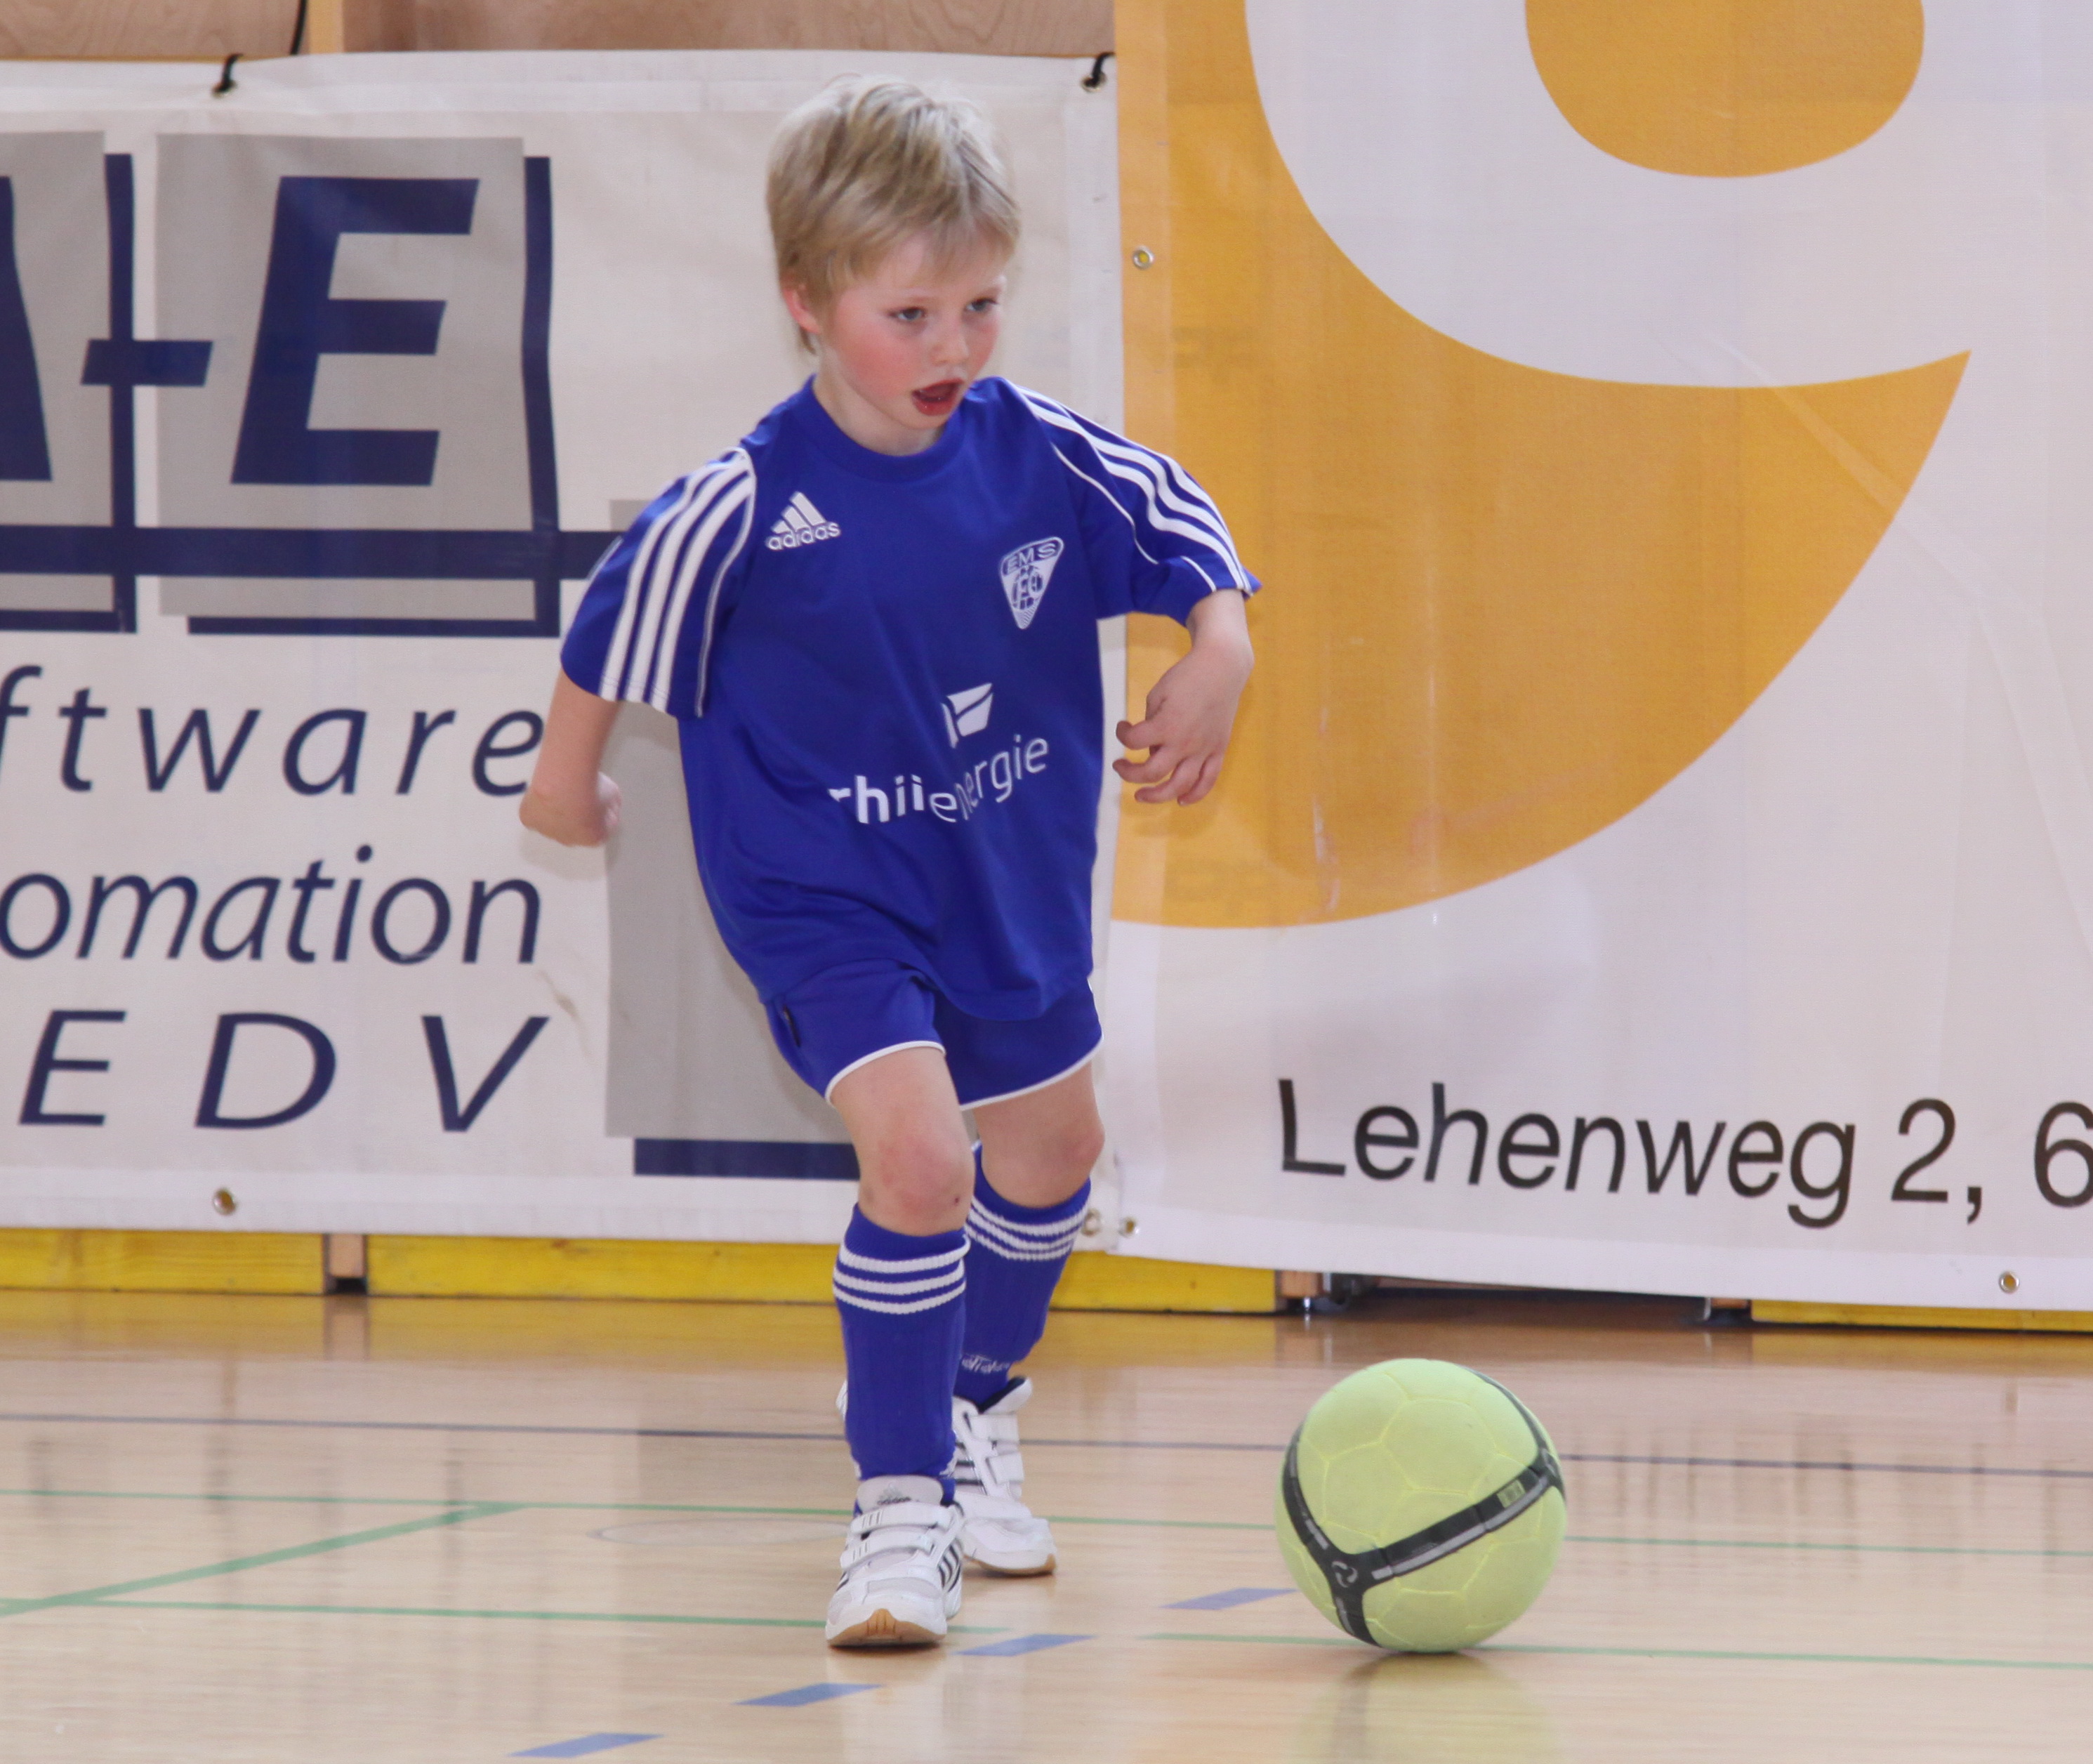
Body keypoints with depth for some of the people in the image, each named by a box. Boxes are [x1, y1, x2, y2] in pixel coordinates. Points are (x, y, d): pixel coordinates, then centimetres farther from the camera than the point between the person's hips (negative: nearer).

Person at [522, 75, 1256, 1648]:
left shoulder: (1041, 455, -15)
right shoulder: (752, 507, -25)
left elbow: (1185, 527, 1)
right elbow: (620, 620, -8)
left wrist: (1219, 660, -16)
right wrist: (569, 767, 7)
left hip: (1016, 876, 6)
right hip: (824, 893, -6)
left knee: (1051, 1149, 24)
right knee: (917, 1158, -24)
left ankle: (983, 1411, 51)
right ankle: (898, 1509, -13)